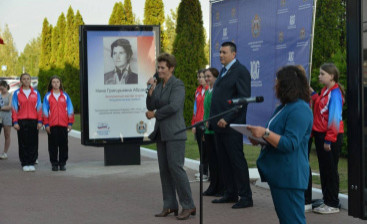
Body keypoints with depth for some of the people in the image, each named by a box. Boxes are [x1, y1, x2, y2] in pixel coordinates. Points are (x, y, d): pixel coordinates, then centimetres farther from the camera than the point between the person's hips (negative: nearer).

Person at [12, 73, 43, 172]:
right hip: (21, 121, -1)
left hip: (33, 121, 1)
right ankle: (25, 164, 8)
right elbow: (14, 108, 3)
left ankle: (32, 163, 8)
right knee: (23, 143, 1)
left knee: (33, 143, 0)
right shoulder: (17, 93, 5)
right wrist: (15, 122, -5)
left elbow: (39, 108, 8)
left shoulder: (36, 93, 9)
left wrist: (40, 121, 0)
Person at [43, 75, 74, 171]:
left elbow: (70, 109, 8)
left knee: (63, 144, 2)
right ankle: (54, 164, 10)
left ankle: (62, 163, 10)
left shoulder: (65, 96, 8)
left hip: (63, 124, 1)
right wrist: (46, 124, -1)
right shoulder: (47, 96, 5)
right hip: (52, 125, -1)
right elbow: (45, 110, 5)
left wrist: (70, 123, 3)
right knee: (53, 145, 2)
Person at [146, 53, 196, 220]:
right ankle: (170, 205, 14)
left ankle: (188, 206, -3)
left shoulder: (177, 85, -8)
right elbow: (150, 106, 9)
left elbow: (174, 106, -20)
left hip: (175, 132, -8)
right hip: (161, 133, 8)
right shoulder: (159, 86, 14)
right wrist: (151, 89, -4)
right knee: (164, 169, 7)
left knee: (176, 167, -11)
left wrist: (155, 114, -9)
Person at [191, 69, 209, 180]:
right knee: (201, 149, 11)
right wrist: (193, 124, 15)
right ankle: (203, 171, 19)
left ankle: (206, 173, 5)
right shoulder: (198, 90, 14)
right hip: (198, 124, 7)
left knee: (205, 149, -2)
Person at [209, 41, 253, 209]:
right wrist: (212, 119, 14)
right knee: (224, 161, 12)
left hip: (231, 126, -9)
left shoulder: (241, 71, -9)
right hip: (219, 125, 9)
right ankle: (230, 193, 21)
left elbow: (244, 99, -16)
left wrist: (227, 119, -19)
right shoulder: (223, 71, 18)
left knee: (237, 160, -5)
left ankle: (246, 197, 1)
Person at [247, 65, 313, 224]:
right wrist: (260, 140, 8)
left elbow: (290, 144, -23)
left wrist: (265, 133, -27)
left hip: (289, 176, -11)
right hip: (278, 174, 11)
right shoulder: (284, 107, 18)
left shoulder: (300, 110, -16)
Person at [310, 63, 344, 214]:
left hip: (331, 137, -9)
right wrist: (313, 94, 17)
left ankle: (333, 204, 5)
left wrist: (329, 140, -19)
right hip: (320, 134, 9)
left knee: (330, 170, -2)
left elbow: (334, 118, -18)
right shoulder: (325, 91, 12)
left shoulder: (335, 93, -14)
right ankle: (327, 201, 22)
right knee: (324, 169, 13)